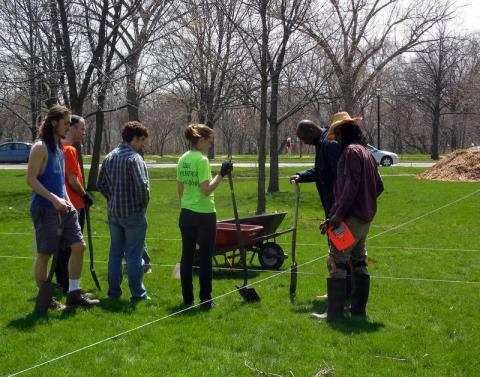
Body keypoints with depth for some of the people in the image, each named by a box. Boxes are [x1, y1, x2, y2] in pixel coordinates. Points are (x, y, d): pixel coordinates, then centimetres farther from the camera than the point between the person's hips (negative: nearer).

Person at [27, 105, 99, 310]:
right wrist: (53, 199, -23)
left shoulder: (59, 146, 14)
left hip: (64, 207, 9)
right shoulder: (40, 147, -12)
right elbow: (31, 179, -17)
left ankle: (74, 293, 14)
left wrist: (67, 200, 12)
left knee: (78, 246, 5)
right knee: (44, 254, 1)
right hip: (45, 208, -8)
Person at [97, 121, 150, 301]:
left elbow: (100, 183, 14)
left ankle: (114, 291, 18)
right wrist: (144, 204, -9)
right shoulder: (134, 158, -16)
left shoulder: (109, 157, 8)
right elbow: (142, 185, -24)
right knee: (134, 254, 0)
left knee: (115, 252, 14)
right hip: (133, 213, -7)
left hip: (114, 212, 7)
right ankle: (138, 293, 6)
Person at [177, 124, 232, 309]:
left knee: (187, 256, 11)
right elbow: (206, 190, -20)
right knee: (205, 259, 1)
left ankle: (187, 298, 16)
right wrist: (221, 174, -19)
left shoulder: (182, 159, 7)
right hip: (204, 214, -7)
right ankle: (205, 300, 6)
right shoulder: (202, 160, -15)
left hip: (186, 214, 7)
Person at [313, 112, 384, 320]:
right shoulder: (367, 153, 16)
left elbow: (350, 186, -22)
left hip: (351, 216, -10)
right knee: (359, 260, 15)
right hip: (366, 216, 10)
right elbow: (379, 187, 19)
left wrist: (338, 214, -20)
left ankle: (335, 311, -8)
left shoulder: (351, 151, -14)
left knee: (336, 261, -8)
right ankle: (359, 308, 20)